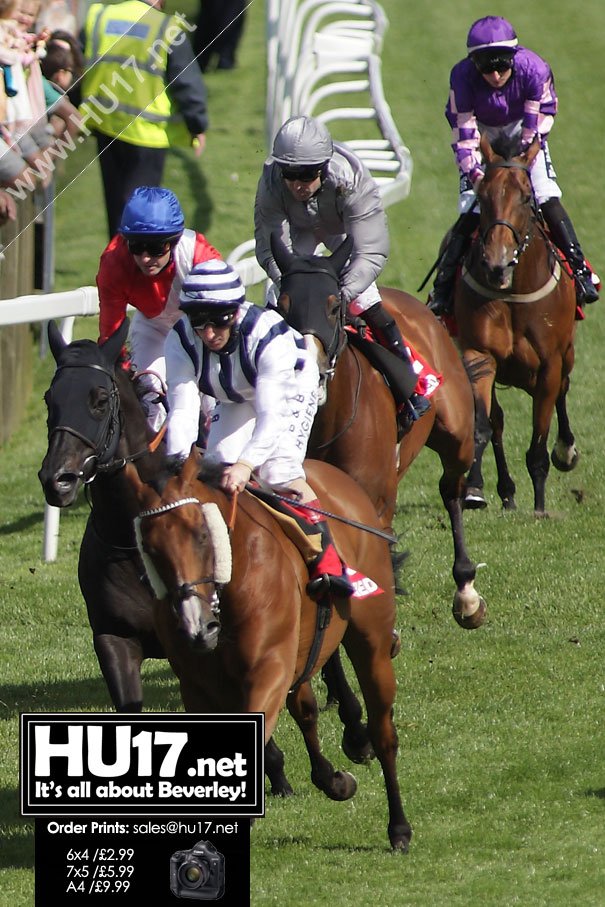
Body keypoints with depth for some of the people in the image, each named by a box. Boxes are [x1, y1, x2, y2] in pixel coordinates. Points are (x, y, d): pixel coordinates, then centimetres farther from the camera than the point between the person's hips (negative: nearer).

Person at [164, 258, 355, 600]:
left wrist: (246, 463, -64)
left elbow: (272, 415, -50)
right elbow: (182, 408, -35)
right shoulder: (181, 340, -30)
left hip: (291, 387, -5)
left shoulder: (267, 334, -42)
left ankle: (328, 564, -26)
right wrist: (179, 462, -52)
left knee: (278, 466, -24)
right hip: (236, 399, 5)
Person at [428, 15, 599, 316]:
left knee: (547, 198, -14)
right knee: (470, 209, -10)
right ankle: (443, 286, -1)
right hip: (483, 132, 0)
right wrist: (475, 174, -35)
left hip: (522, 128, 0)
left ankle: (580, 269, -1)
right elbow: (463, 133, -24)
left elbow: (537, 125, -22)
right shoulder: (462, 77, -31)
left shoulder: (534, 70, -32)